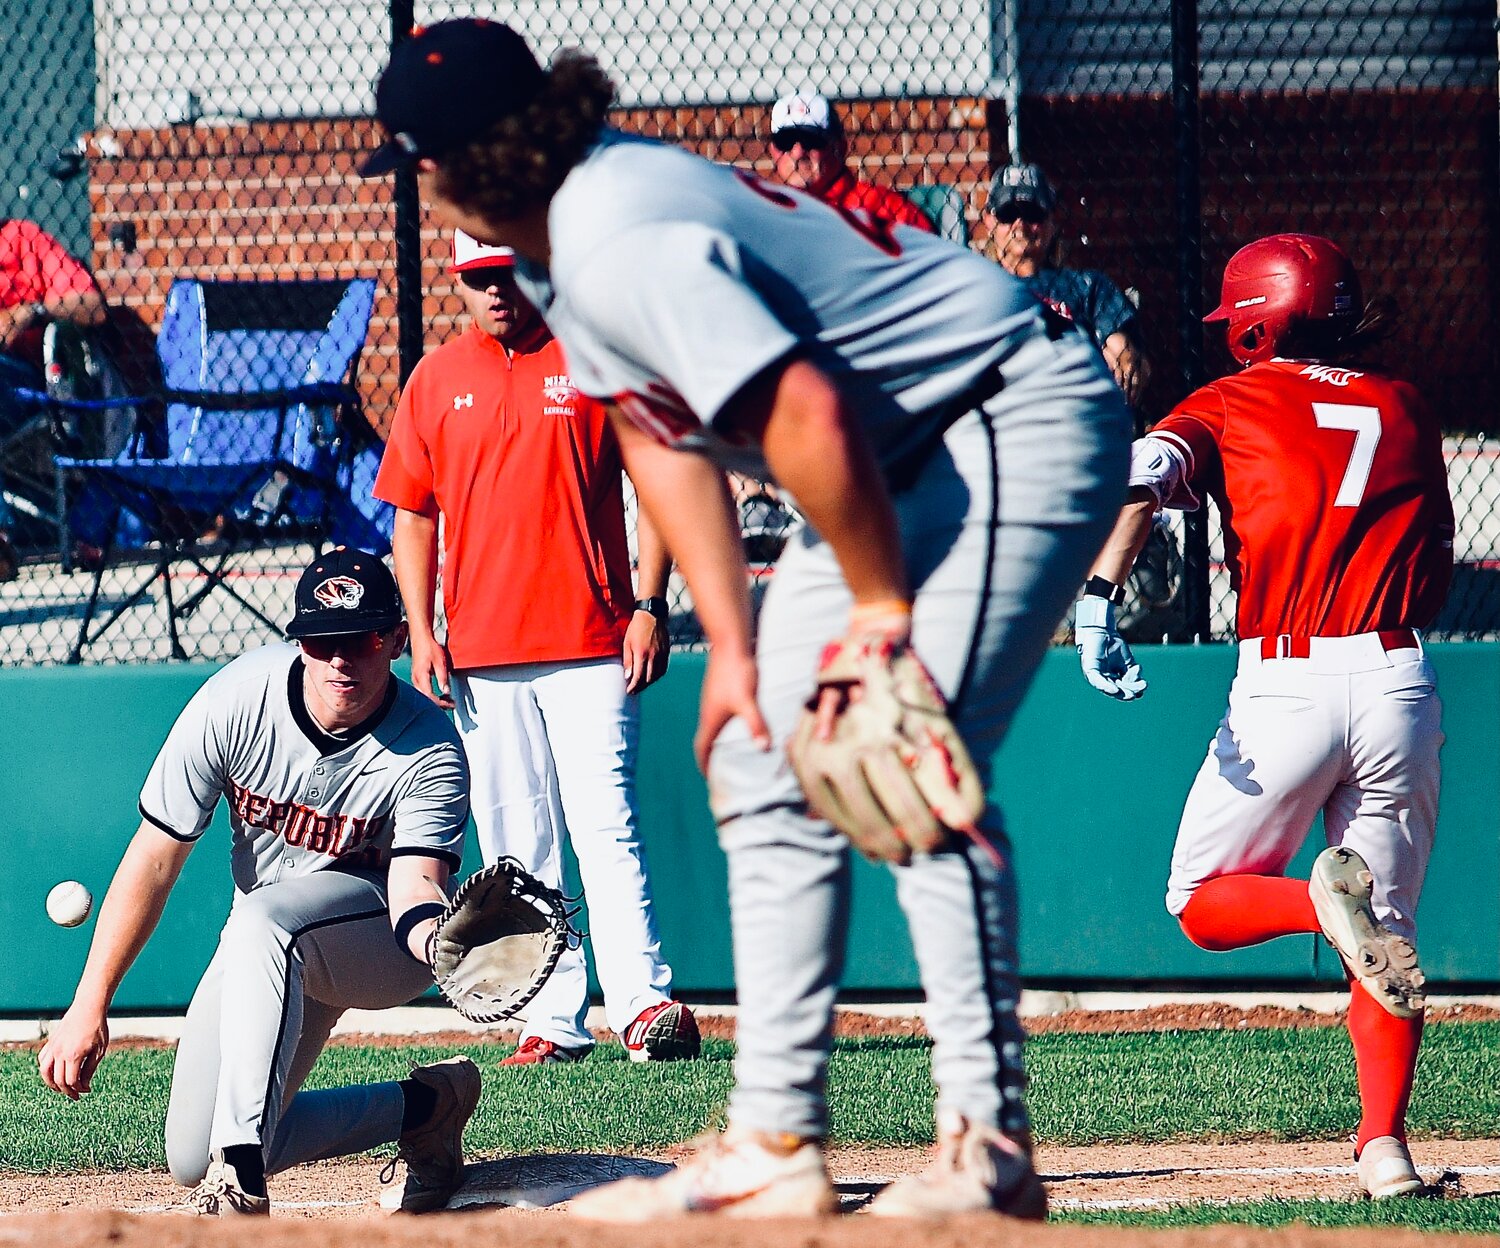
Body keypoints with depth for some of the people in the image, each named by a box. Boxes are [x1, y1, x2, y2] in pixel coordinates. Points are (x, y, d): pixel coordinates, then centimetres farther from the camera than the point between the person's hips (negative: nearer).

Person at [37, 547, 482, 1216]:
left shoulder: (429, 750, -25)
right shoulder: (238, 698, -20)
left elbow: (415, 882, -36)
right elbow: (155, 856, -15)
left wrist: (440, 940, -62)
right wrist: (89, 1007, -17)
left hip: (386, 939, -5)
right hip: (275, 952, 5)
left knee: (261, 920, -38)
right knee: (192, 1159, -3)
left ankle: (239, 1186, -45)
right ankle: (419, 1105, 14)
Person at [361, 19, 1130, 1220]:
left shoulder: (622, 247, -27)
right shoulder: (560, 231, 5)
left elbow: (806, 417, -33)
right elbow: (662, 434, 10)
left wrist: (881, 610, -22)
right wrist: (732, 645, 4)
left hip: (1020, 421, -11)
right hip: (899, 458, 11)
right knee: (770, 765, 10)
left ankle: (988, 1153, -20)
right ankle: (776, 1146, 12)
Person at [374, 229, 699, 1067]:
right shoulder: (437, 380, 11)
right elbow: (415, 516, 14)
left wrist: (649, 605, -6)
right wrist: (421, 632, 3)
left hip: (591, 644, -3)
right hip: (480, 649, 3)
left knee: (605, 826, -11)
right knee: (517, 845, 3)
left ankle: (644, 1004, -14)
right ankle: (553, 1022, 5)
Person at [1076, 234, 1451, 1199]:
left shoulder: (1232, 405, 7)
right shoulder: (1404, 409, 17)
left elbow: (1144, 479, -12)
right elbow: (1437, 573, 19)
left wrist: (1098, 599, -23)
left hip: (1284, 683, -3)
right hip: (1400, 681, 3)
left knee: (1202, 903, 13)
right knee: (1389, 929, 11)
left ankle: (1324, 897, -19)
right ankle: (1387, 1146, -6)